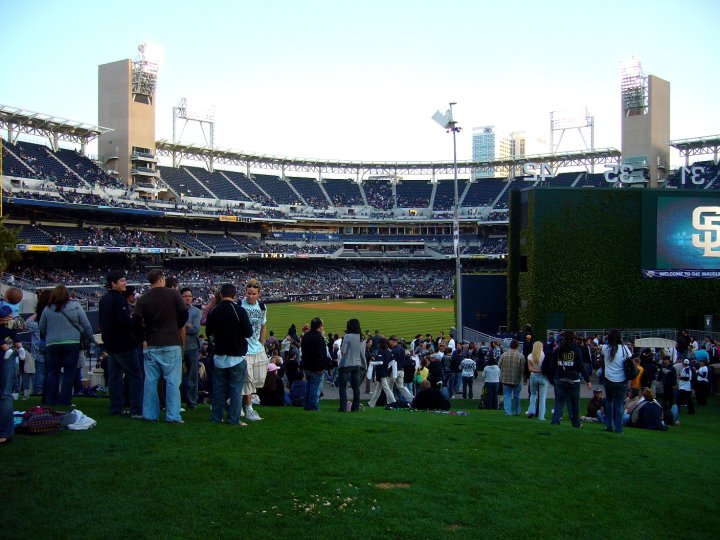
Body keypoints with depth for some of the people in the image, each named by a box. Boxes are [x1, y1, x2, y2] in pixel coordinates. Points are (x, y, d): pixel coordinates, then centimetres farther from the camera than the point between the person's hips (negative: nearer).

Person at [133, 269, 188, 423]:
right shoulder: (173, 293, -4)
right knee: (172, 380, 0)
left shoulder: (143, 299, 3)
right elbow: (184, 313, -7)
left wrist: (147, 332, 7)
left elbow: (136, 319, -8)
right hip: (171, 343, -3)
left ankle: (150, 414, 15)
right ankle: (173, 416, -2)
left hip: (152, 345, 3)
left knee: (151, 380, 10)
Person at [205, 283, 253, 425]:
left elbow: (209, 333, 12)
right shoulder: (240, 311, -14)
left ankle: (216, 417, 19)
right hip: (237, 356, -4)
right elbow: (248, 333, -12)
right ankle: (234, 419, 3)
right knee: (236, 388, 2)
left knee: (218, 387, 13)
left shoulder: (213, 312, 1)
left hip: (219, 356, 4)